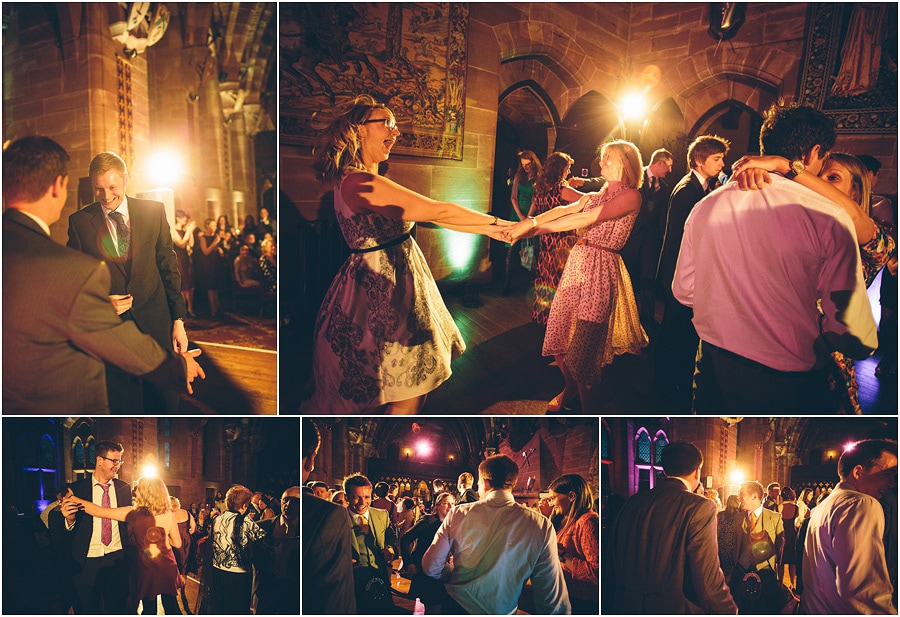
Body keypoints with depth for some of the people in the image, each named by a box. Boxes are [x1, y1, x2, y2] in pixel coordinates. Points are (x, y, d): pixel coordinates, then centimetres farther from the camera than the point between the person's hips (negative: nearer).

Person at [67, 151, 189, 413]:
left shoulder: (154, 211, 1)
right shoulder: (79, 222, 0)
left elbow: (169, 266, 4)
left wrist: (178, 320, 0)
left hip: (156, 323, 1)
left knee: (166, 402, 8)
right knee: (121, 406, 6)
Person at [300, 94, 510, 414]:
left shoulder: (365, 181, 12)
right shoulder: (359, 183, -21)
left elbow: (427, 216, 13)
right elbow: (439, 212, -19)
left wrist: (488, 230, 10)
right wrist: (496, 222, -9)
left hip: (394, 286, 10)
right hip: (380, 292, -10)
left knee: (415, 384, 12)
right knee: (409, 392, -2)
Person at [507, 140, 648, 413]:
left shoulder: (631, 196, -7)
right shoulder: (593, 196, 18)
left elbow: (588, 219, -16)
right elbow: (564, 210, 4)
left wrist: (535, 226, -17)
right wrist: (530, 222, -15)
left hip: (601, 271, -7)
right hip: (576, 263, 7)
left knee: (582, 352, -11)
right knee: (557, 338, 11)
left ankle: (590, 411, 2)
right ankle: (571, 388, 36)